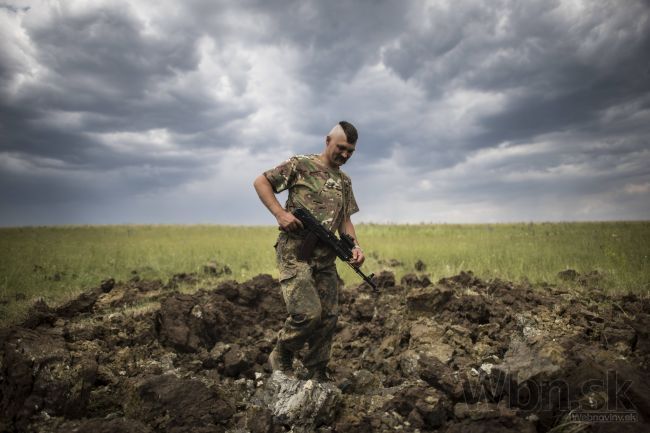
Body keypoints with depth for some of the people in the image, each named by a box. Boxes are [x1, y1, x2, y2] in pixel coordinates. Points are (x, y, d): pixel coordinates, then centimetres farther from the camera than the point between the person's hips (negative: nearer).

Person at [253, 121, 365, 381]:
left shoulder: (344, 181, 17)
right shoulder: (300, 164, -1)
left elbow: (345, 220, 18)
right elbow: (261, 182, 0)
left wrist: (355, 246, 0)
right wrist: (279, 213, -14)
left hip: (326, 257, 7)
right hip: (295, 251, -6)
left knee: (328, 317, 5)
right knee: (308, 313, -17)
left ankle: (317, 376, 22)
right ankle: (281, 356, 10)